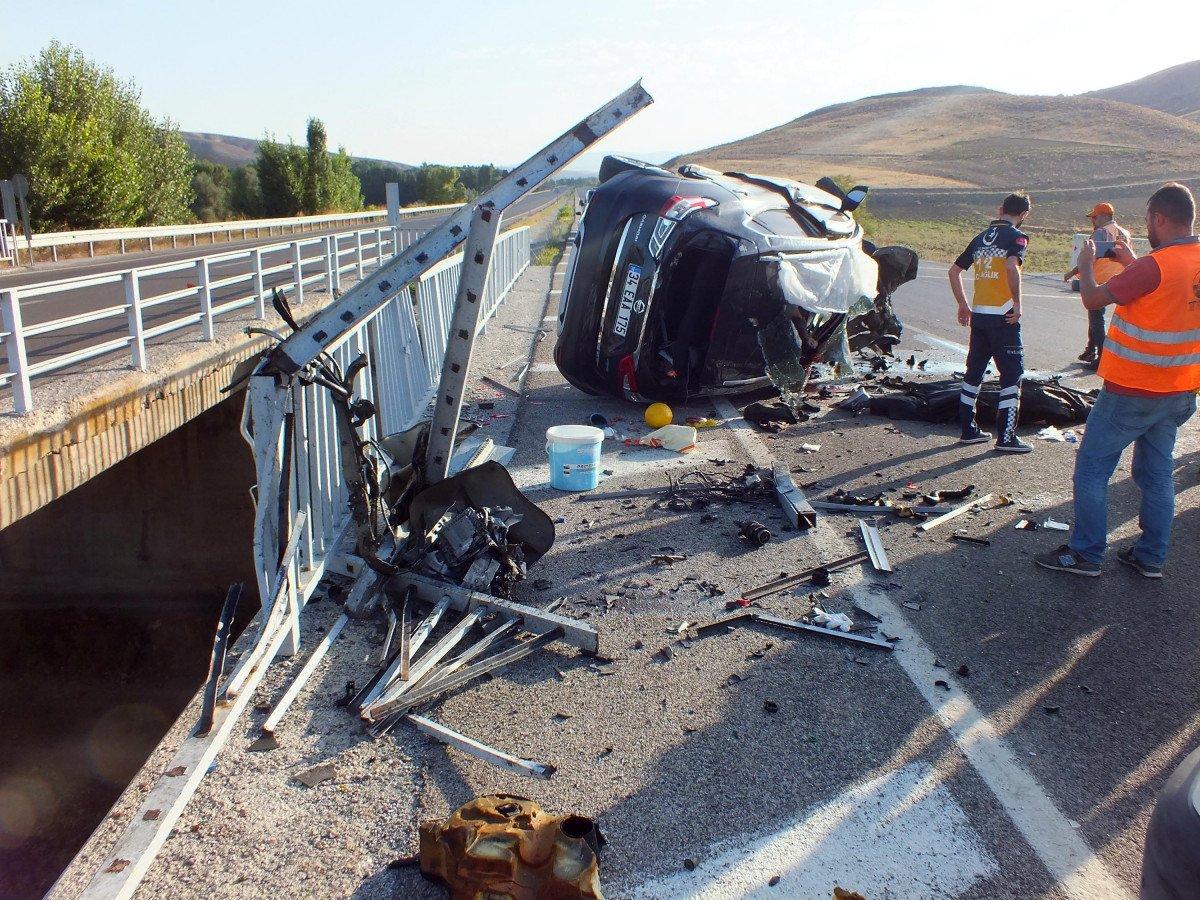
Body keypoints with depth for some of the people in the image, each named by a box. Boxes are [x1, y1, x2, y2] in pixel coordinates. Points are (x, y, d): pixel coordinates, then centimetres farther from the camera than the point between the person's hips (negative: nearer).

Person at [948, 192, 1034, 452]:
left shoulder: (981, 237, 14)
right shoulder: (1016, 236, -6)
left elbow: (954, 271, 17)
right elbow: (1012, 267, -25)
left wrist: (963, 305, 22)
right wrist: (1017, 303, -16)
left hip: (978, 314, 7)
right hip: (1002, 317, -6)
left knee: (974, 371, 14)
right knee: (1012, 374, 1)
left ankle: (968, 430, 20)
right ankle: (1006, 437, 0)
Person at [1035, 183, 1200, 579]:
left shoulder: (1154, 266, -22)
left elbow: (1093, 299, -15)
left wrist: (1086, 265, 3)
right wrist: (1132, 263, 19)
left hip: (1132, 391, -8)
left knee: (1091, 469, 3)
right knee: (1157, 473, 15)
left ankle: (1085, 554, 8)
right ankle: (1150, 557, 22)